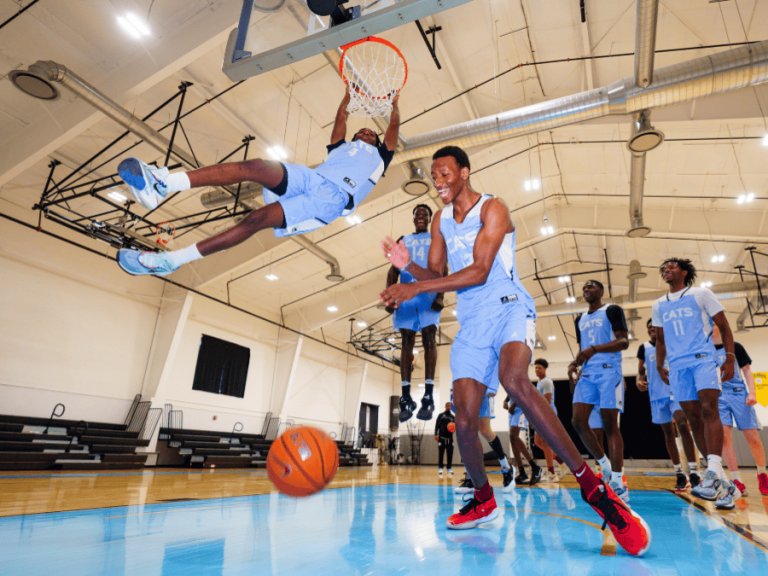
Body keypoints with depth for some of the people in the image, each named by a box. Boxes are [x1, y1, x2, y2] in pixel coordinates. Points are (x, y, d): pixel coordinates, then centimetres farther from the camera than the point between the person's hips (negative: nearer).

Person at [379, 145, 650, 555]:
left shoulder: (492, 208, -6)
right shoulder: (440, 221, 13)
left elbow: (478, 271, -17)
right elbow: (435, 275, 13)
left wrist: (415, 288, -21)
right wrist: (407, 265, -9)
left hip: (509, 308, -5)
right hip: (471, 322, 6)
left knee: (513, 380, -36)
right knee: (464, 420, -2)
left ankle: (593, 488, -24)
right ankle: (483, 500, 24)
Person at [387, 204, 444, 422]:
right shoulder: (403, 241, 23)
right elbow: (393, 270, 15)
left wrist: (440, 296, -11)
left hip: (429, 292, -2)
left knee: (429, 338, -12)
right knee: (406, 341, -3)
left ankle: (428, 396, -12)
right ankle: (406, 398, -2)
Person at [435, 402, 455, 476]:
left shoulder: (452, 417, 15)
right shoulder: (441, 415, 6)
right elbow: (437, 425, 2)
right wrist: (436, 434, -8)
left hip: (450, 437, 3)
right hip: (442, 437, -3)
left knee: (450, 453, 2)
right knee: (441, 453, -4)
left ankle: (449, 468, 11)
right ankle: (440, 468, 4)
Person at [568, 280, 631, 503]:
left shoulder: (612, 310, 2)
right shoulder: (580, 319, 21)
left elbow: (624, 341, -8)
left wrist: (595, 349, -21)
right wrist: (575, 362, 6)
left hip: (609, 371, -6)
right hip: (587, 374, 6)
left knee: (610, 424, -7)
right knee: (578, 421, -5)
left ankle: (618, 481, 0)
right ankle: (605, 465, 13)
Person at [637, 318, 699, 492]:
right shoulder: (644, 348, 8)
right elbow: (641, 371, 10)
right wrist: (639, 380, -10)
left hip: (675, 391, -2)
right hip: (657, 395, 2)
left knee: (682, 424, -22)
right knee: (668, 433, 7)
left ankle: (692, 471, -19)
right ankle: (679, 474, 14)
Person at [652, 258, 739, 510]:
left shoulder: (701, 294, 8)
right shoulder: (659, 305, 18)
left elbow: (724, 326, 5)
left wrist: (730, 358, -5)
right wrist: (659, 365, 13)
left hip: (704, 359, -3)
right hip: (677, 366, 3)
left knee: (709, 410, -21)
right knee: (694, 419, -2)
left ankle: (713, 474, -26)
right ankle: (725, 485, 4)